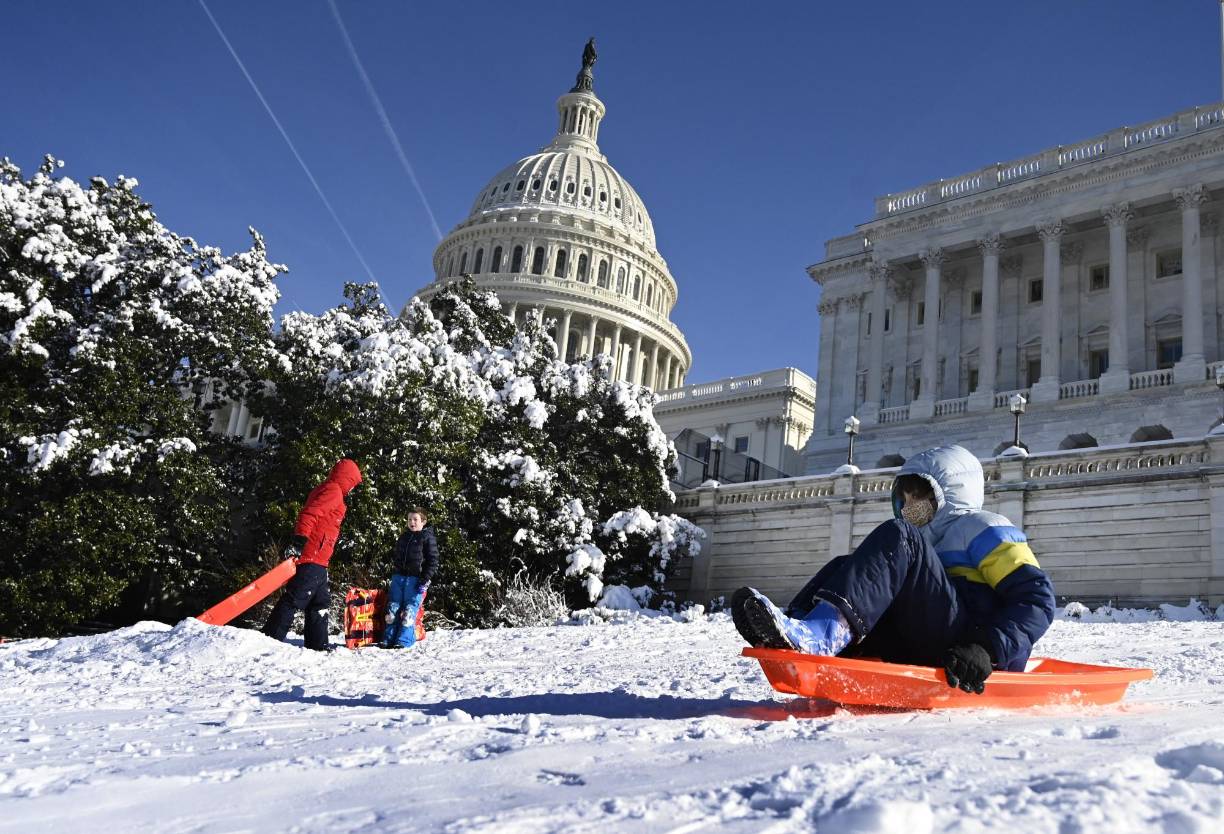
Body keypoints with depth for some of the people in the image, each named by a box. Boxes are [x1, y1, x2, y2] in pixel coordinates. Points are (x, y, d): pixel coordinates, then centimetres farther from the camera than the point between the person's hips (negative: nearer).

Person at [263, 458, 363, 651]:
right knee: (294, 599, -10)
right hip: (312, 558, -11)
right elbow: (309, 514, -21)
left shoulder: (330, 492, 24)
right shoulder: (333, 491, -8)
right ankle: (270, 638, -9)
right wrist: (299, 539, -29)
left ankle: (317, 644, 18)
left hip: (317, 562, 11)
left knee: (320, 603, 14)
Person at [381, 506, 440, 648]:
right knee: (393, 608, 4)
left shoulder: (428, 537, -2)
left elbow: (433, 561, -7)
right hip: (398, 577, 6)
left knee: (409, 610, -7)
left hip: (416, 579, -6)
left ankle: (404, 640, -3)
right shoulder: (403, 537, 18)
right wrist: (394, 566, 14)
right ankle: (389, 639, 9)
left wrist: (425, 580, -13)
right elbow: (395, 555, 30)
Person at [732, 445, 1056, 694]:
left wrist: (987, 650, -21)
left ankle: (824, 631, -44)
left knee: (896, 538, -19)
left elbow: (1036, 597, -5)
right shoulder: (924, 543, 33)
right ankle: (795, 628, -26)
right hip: (928, 657, 7)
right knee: (845, 567, 5)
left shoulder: (981, 529, 9)